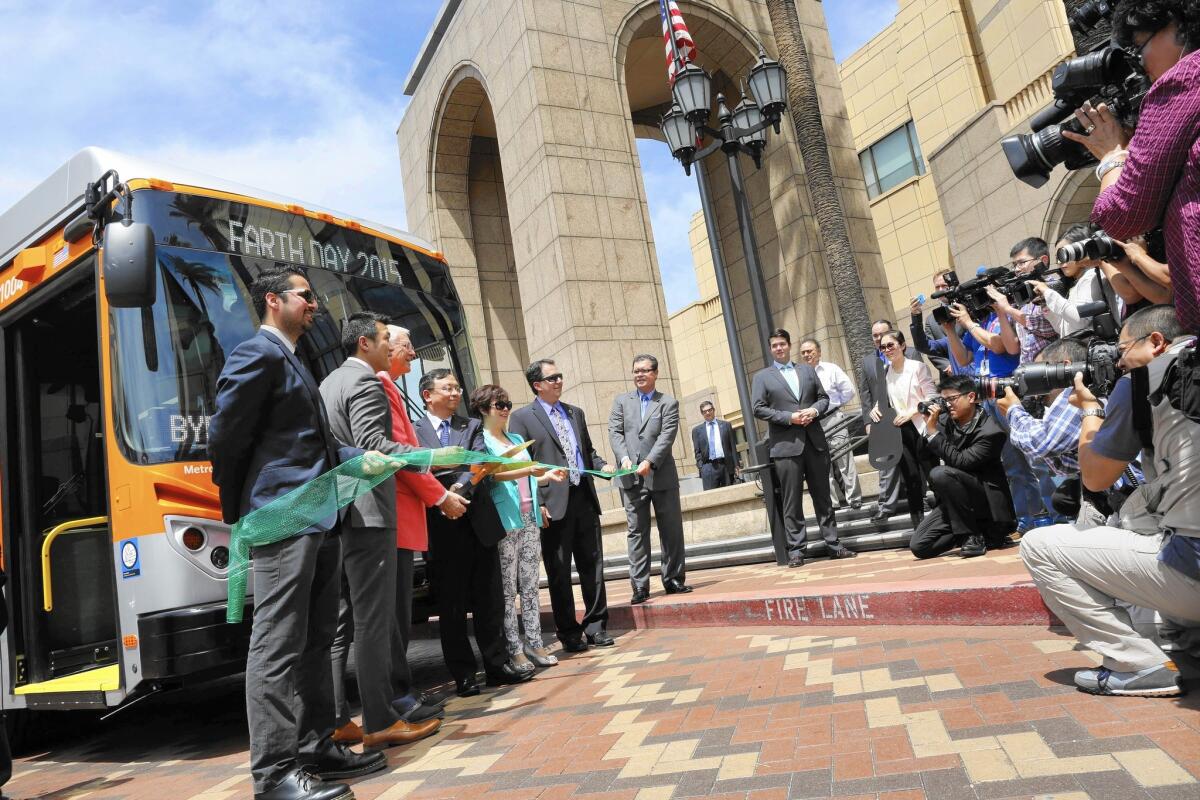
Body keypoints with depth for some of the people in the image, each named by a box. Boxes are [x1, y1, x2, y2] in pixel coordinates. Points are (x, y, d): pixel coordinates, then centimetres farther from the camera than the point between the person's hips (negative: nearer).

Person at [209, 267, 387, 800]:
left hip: (320, 520, 10)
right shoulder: (258, 353, -8)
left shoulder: (291, 362, 21)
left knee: (315, 641, 13)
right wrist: (240, 512, -1)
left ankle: (316, 747, 23)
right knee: (279, 645, -5)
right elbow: (225, 436, -10)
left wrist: (362, 457, 8)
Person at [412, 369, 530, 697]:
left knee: (490, 600, 9)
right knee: (452, 606, 5)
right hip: (443, 529, -3)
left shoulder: (472, 426, 14)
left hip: (479, 522, 3)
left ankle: (497, 664, 20)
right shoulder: (414, 431, 5)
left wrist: (459, 488, -20)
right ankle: (463, 674, 14)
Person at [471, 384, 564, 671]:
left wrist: (548, 476, 6)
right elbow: (492, 475, -15)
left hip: (529, 518, 7)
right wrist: (527, 471, -26)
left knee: (530, 586, 8)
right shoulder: (481, 440, -1)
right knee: (507, 590, -3)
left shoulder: (517, 439, 20)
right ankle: (514, 649, 3)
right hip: (504, 521, -7)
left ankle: (534, 643, 13)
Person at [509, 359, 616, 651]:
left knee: (592, 565, 8)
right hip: (554, 505, -5)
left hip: (584, 498, 5)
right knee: (559, 572, 4)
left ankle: (595, 627, 19)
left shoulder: (576, 413, 17)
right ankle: (569, 633, 16)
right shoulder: (522, 418, 0)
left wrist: (602, 465, 2)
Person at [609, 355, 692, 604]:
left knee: (672, 530, 6)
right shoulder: (621, 401, 12)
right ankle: (640, 586, 3)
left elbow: (667, 436, -7)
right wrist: (624, 458, -16)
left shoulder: (668, 403, 5)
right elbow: (615, 432, 2)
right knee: (637, 532, 0)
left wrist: (650, 462, -19)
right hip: (631, 478, 1)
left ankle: (673, 579, 19)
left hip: (662, 475, 0)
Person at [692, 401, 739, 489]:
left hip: (726, 465, 1)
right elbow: (697, 451, 8)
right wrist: (701, 467, -4)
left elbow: (732, 446, 10)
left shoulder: (725, 425, 13)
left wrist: (736, 465, 3)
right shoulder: (697, 430, 11)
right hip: (708, 466, -1)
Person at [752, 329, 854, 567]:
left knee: (823, 496, 7)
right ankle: (795, 550, 4)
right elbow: (759, 409, -3)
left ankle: (833, 544, 14)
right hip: (786, 446, -3)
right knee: (791, 501, -1)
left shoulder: (807, 370, 17)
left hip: (814, 441, 3)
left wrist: (814, 410, -6)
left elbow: (823, 397, 16)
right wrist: (789, 417, -13)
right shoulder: (761, 377, 5)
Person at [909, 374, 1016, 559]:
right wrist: (929, 425, -8)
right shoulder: (946, 420, -1)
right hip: (954, 502, 6)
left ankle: (974, 535, -17)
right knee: (919, 546, -7)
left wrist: (933, 431, -26)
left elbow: (961, 462, -27)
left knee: (940, 473, -33)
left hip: (984, 498, -6)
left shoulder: (990, 431, -18)